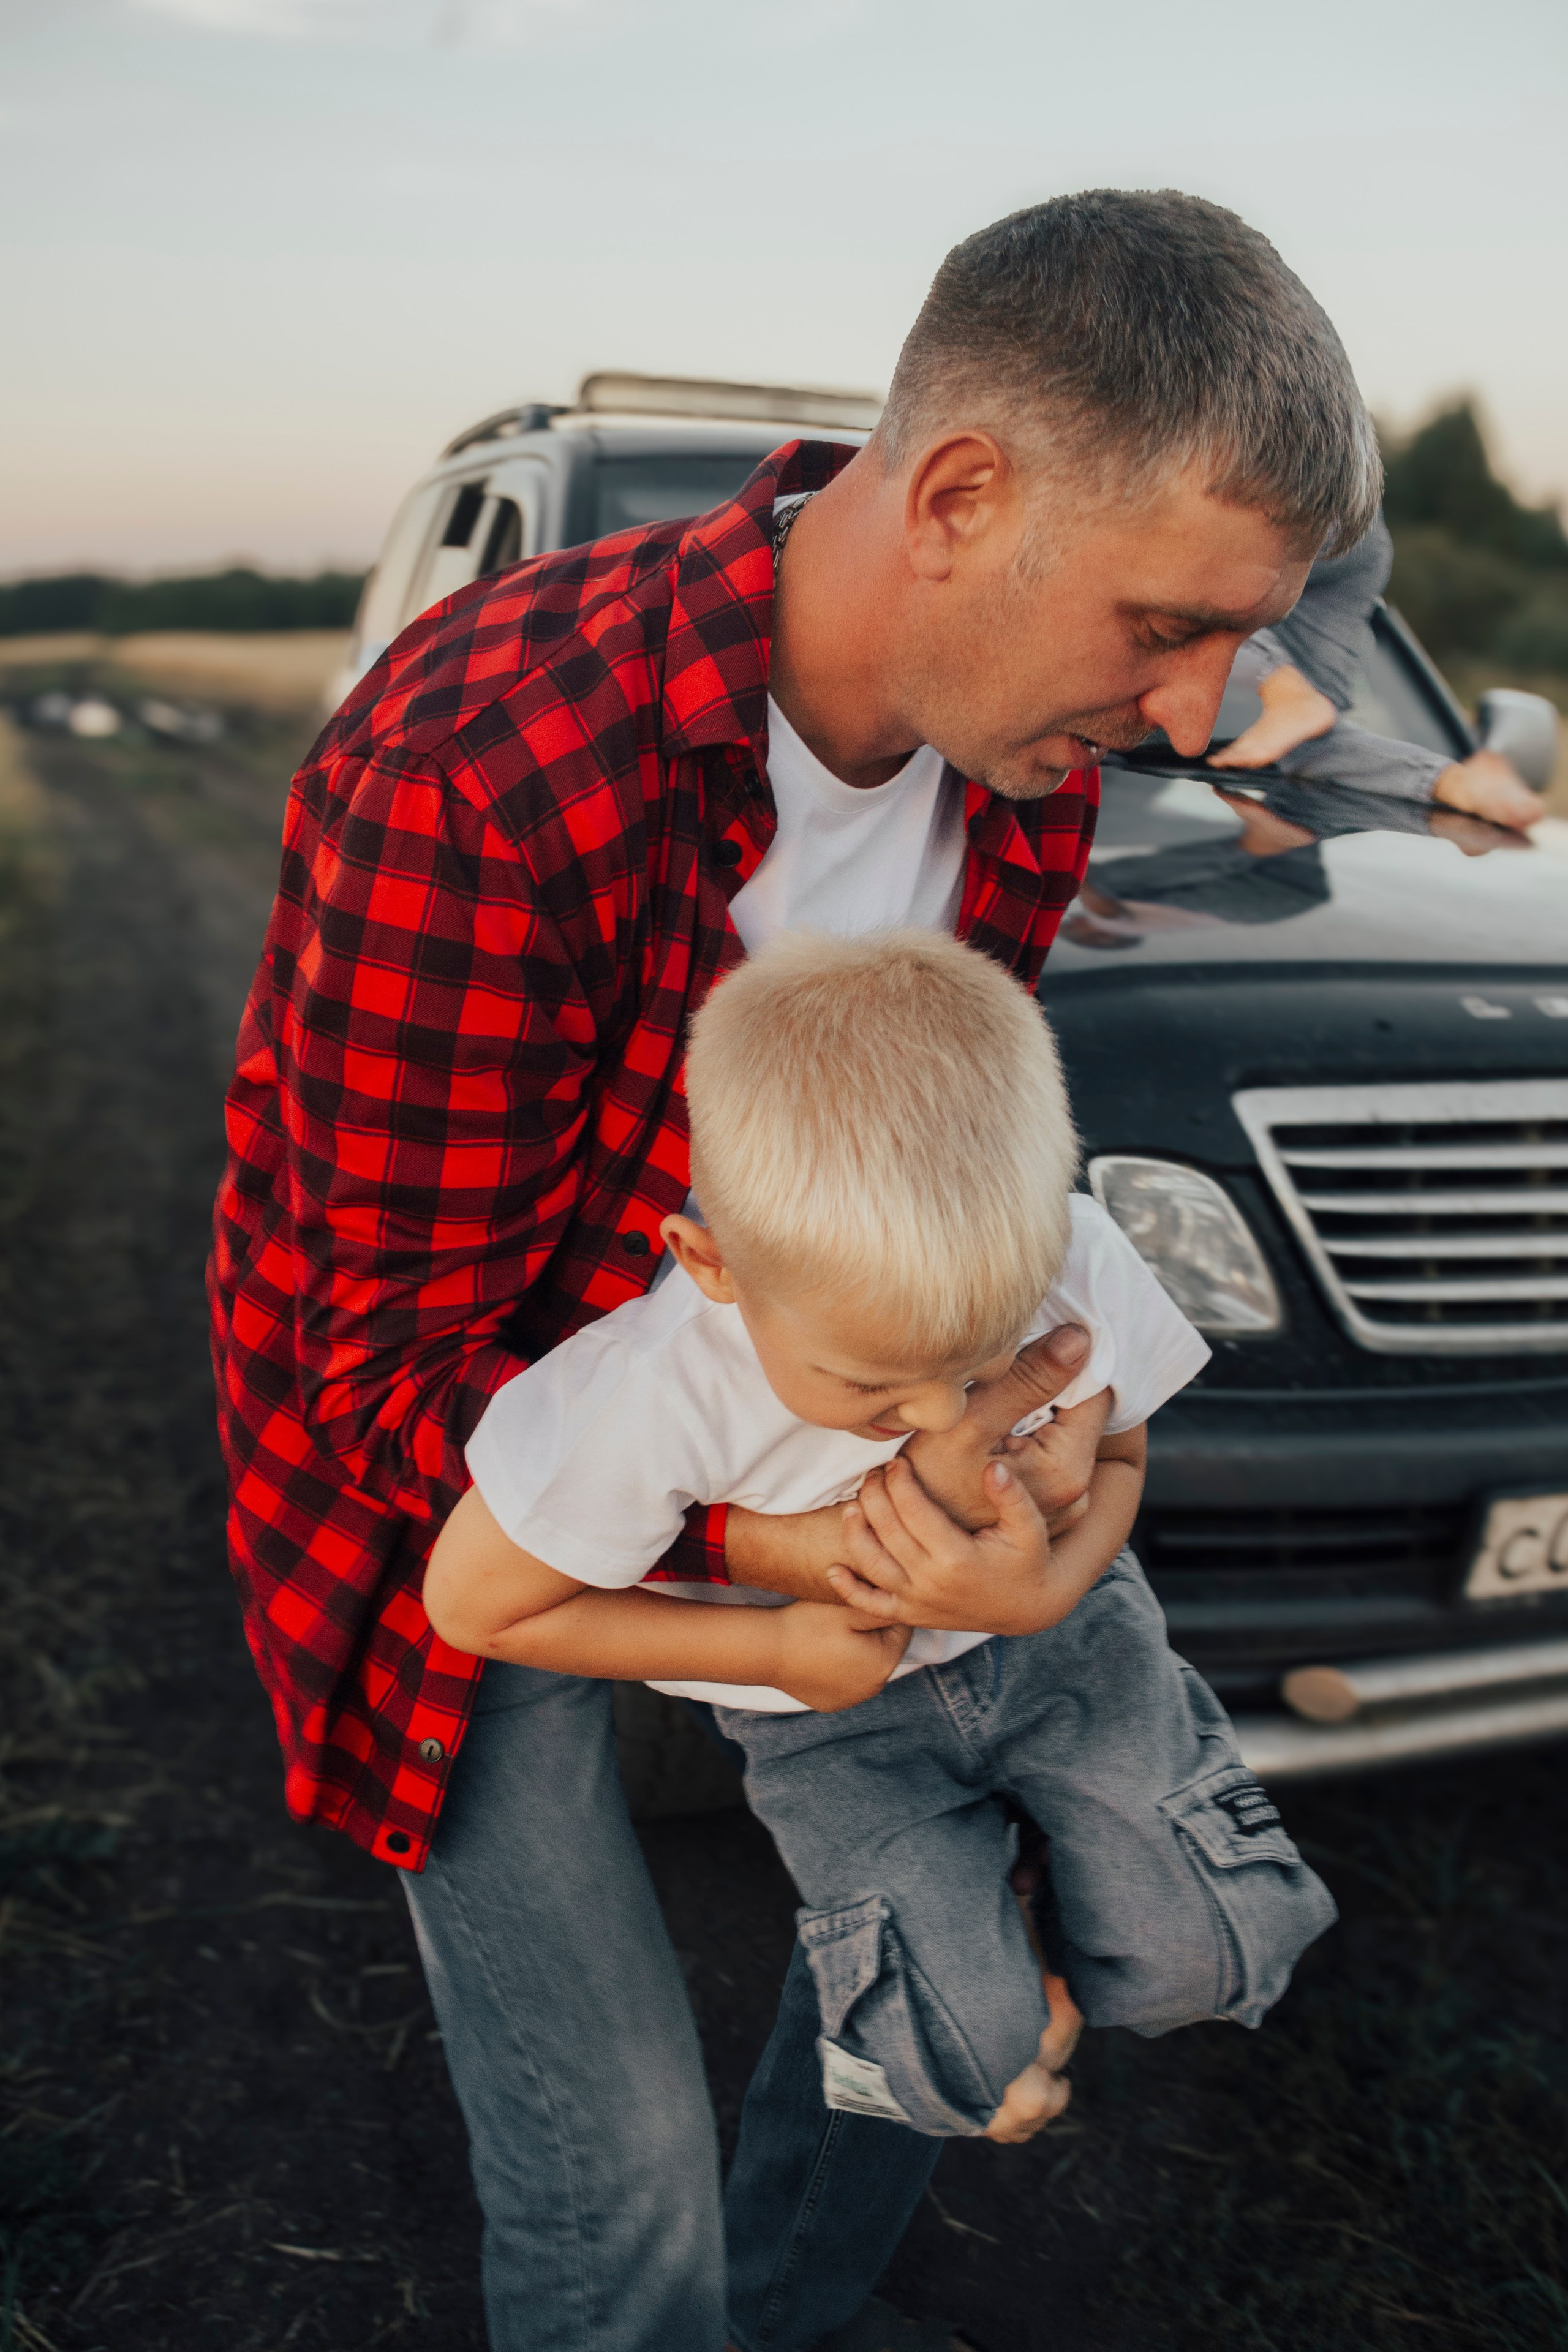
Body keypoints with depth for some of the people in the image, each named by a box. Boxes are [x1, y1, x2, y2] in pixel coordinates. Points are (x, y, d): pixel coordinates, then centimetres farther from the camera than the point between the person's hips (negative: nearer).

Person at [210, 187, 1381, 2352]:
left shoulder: (1025, 741, -12)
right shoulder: (484, 787, -35)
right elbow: (392, 1368, -26)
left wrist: (1001, 1379, -16)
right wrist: (816, 1548, -37)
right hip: (440, 1456, -6)